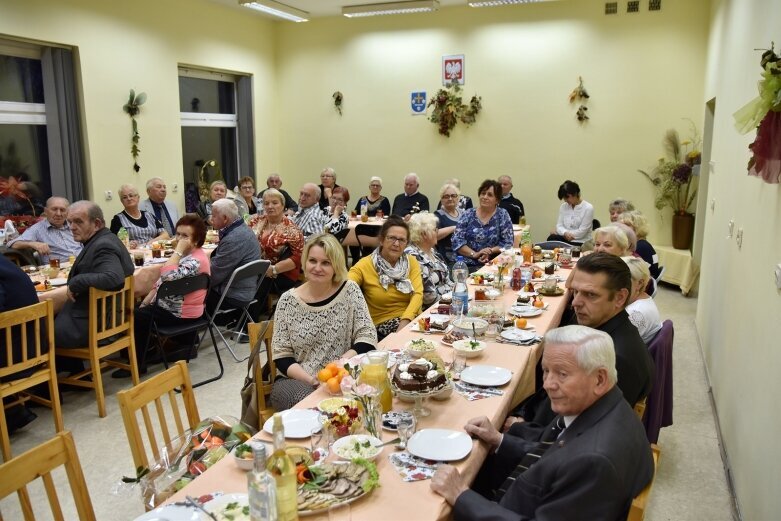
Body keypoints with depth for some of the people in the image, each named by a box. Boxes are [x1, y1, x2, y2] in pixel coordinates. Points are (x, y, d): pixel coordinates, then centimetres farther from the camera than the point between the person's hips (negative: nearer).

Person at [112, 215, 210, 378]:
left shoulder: (196, 260, -24)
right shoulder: (184, 254, 8)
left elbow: (168, 276, -39)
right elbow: (162, 280, 15)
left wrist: (178, 251, -32)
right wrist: (146, 301, 8)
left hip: (180, 313, -10)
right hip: (169, 304, 10)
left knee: (138, 316, -11)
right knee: (139, 309, 17)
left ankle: (137, 365, 4)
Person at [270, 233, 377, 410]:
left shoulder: (350, 291, -1)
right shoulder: (288, 301, -2)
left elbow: (367, 336, -4)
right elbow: (282, 356, -1)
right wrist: (311, 380, -18)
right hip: (296, 381, -1)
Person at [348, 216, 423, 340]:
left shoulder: (412, 262, 9)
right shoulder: (365, 265, -1)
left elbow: (418, 293, -4)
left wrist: (404, 323, -20)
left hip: (411, 321, 4)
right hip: (381, 326, -4)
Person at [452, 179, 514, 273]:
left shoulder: (503, 215, 5)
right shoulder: (468, 214, 7)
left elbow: (508, 243, 2)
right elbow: (456, 240, 0)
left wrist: (490, 251, -14)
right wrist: (474, 254, -13)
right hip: (467, 265, 0)